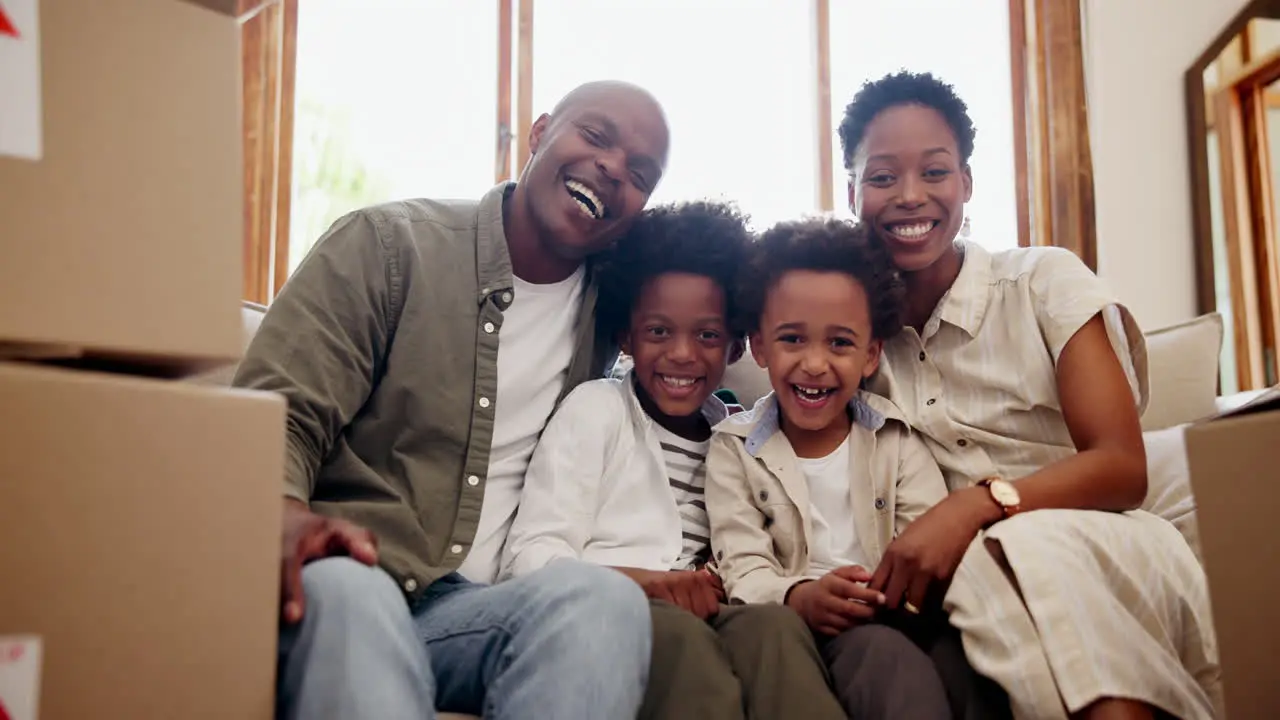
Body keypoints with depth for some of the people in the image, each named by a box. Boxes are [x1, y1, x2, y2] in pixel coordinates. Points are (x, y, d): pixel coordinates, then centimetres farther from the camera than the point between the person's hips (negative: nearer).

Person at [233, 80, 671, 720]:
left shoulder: (607, 315, 14)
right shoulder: (387, 243, 3)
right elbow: (274, 415, -5)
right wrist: (289, 519, -28)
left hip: (477, 607, 3)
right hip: (345, 578, -3)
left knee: (601, 596, -32)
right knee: (343, 590, -40)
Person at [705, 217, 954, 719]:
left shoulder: (895, 438, 10)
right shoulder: (734, 451, 7)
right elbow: (743, 572, -4)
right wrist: (799, 598, -27)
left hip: (892, 621, 1)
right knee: (878, 650, -35)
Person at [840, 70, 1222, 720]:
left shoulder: (1045, 282, -2)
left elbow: (1122, 468, -10)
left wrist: (976, 504, -27)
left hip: (1107, 551, -1)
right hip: (965, 577, 2)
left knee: (1024, 548, -36)